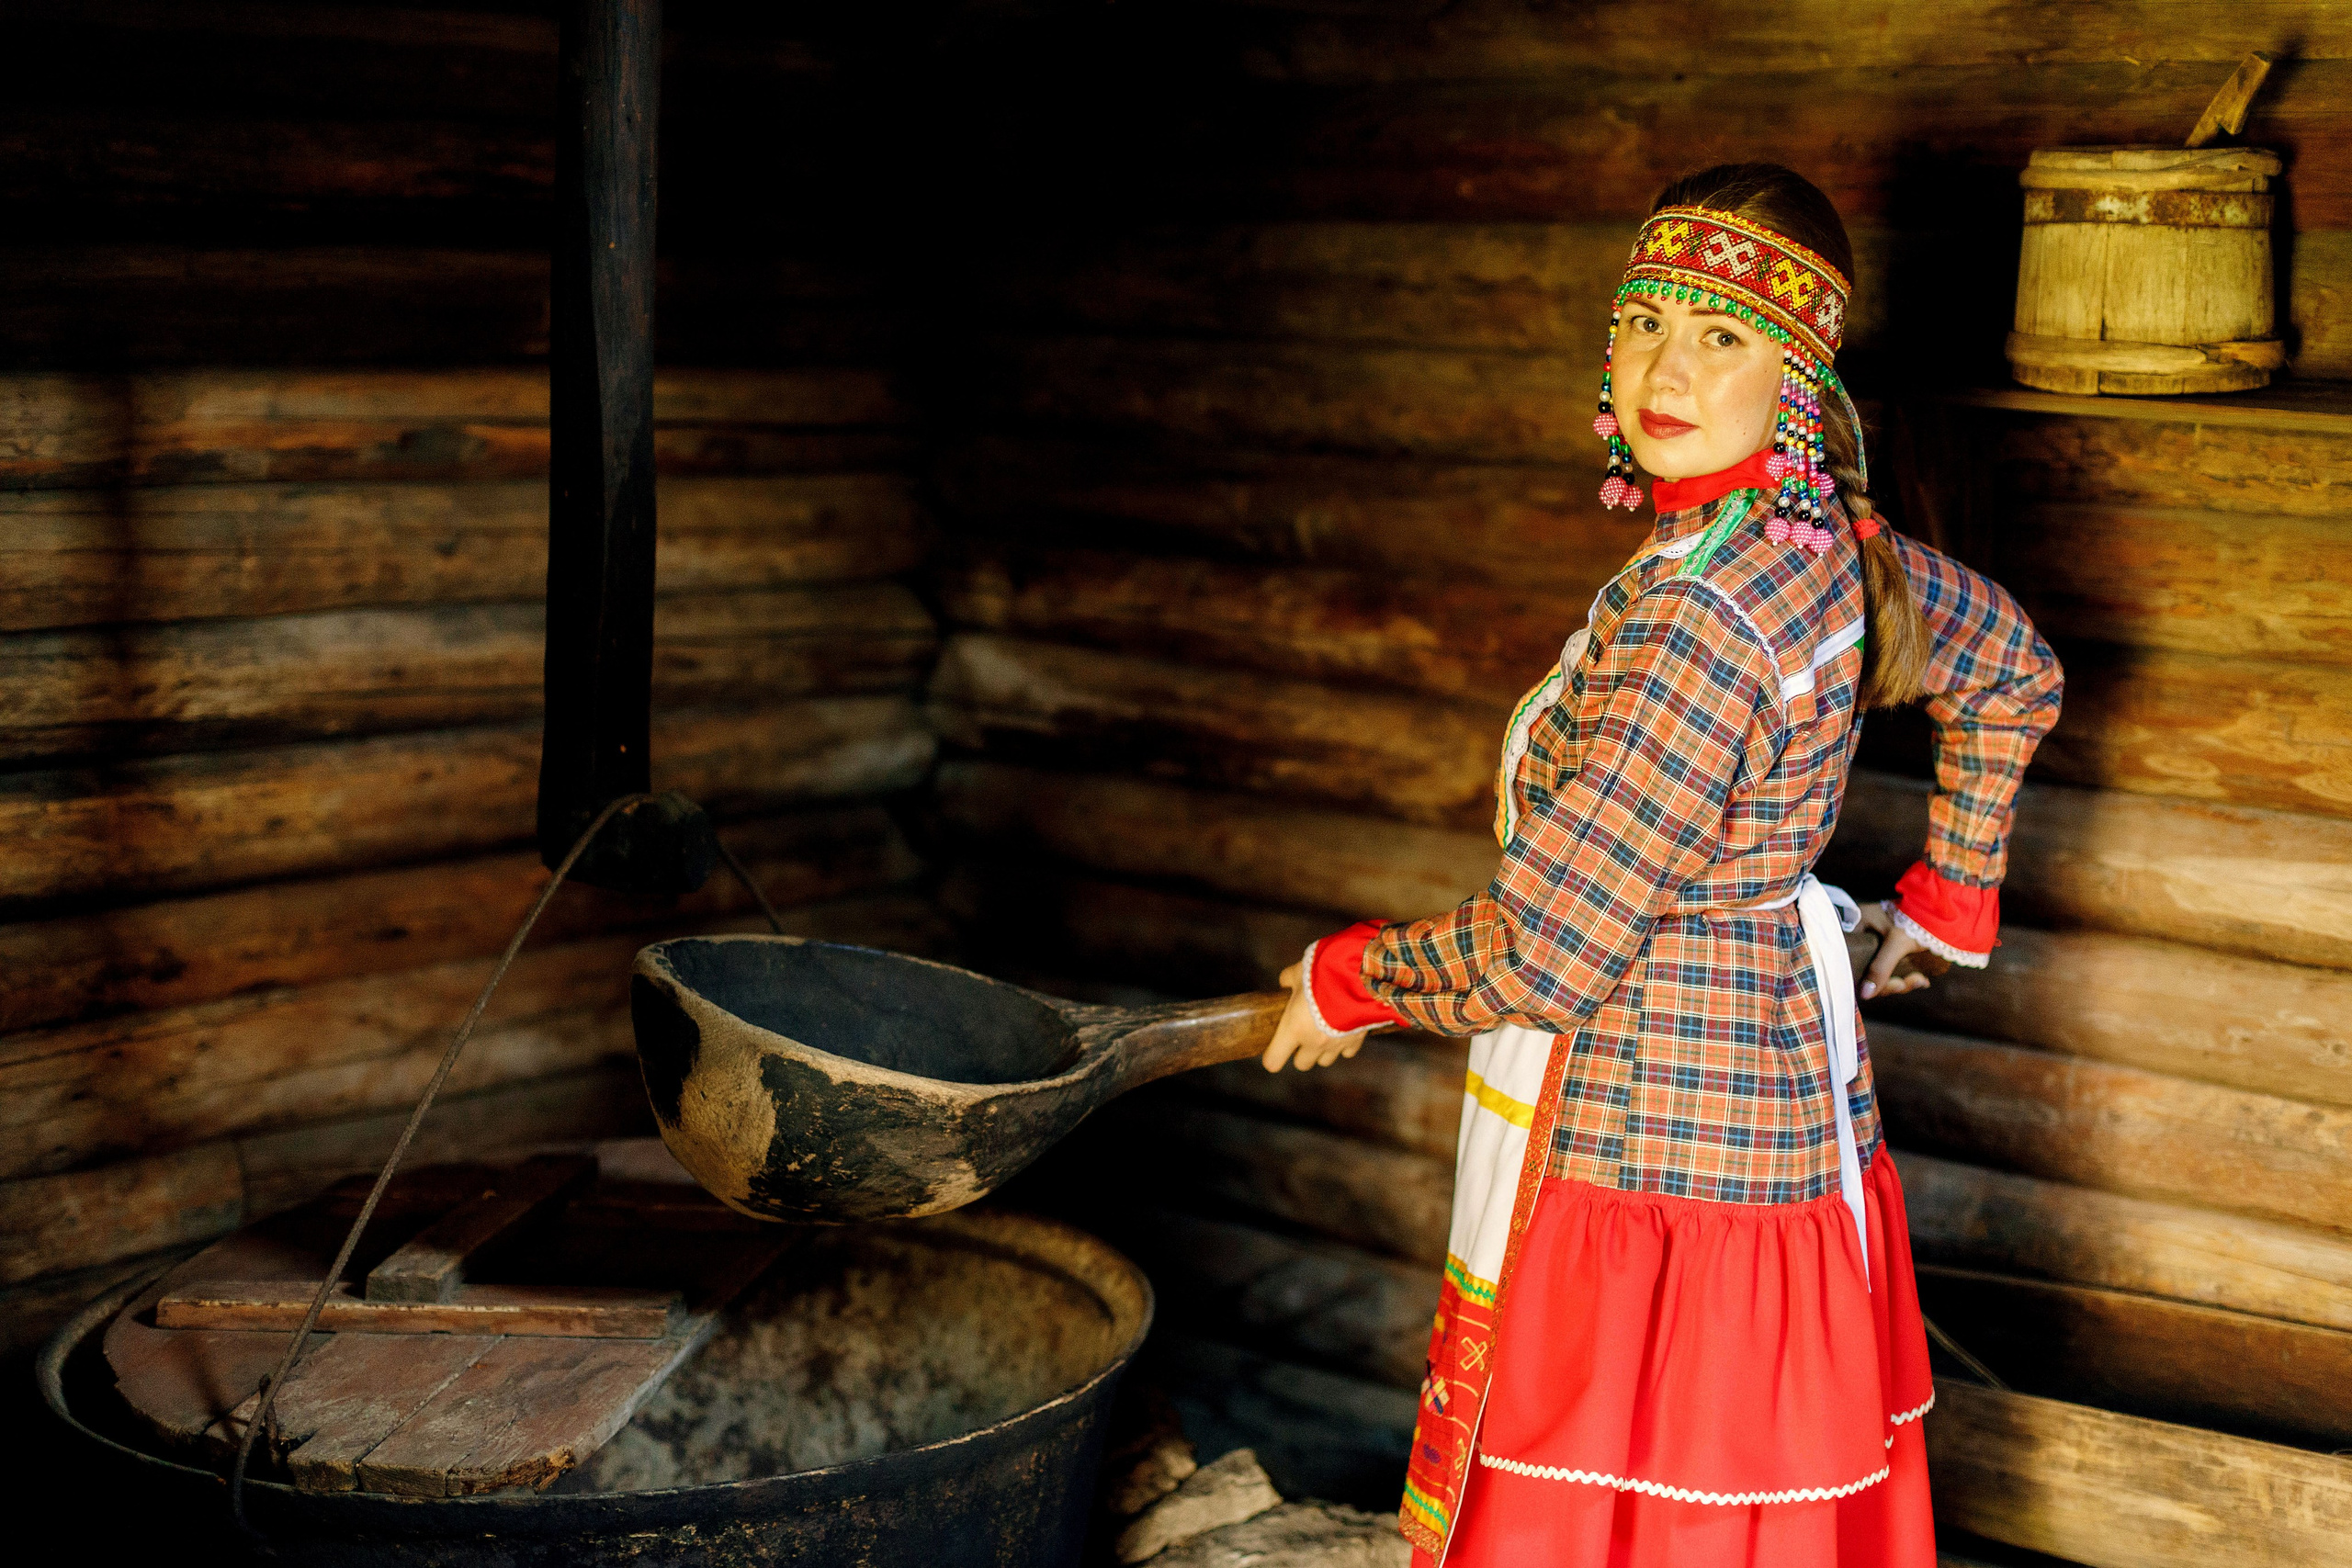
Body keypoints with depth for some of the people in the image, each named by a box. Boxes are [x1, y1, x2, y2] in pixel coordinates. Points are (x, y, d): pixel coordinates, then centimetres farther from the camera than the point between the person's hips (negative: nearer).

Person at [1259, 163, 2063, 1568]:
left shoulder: (1696, 617, -27)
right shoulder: (1827, 531, 1)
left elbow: (1545, 956, -23)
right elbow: (2017, 671, 21)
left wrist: (1347, 981, -5)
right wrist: (1952, 899, 27)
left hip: (1658, 1160, -9)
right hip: (1783, 1103, 9)